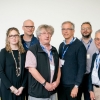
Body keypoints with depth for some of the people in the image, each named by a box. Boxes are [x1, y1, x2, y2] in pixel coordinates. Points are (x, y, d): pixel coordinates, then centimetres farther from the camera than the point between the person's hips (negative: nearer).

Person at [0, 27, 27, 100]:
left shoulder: (23, 52, 5)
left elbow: (26, 71, 3)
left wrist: (22, 86, -8)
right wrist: (11, 87, -13)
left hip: (20, 88, 3)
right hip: (7, 88, -3)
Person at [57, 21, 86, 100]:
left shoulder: (79, 45, -9)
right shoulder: (62, 45, 10)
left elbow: (82, 67, -12)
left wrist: (76, 86, -16)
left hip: (72, 85, -5)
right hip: (61, 84, 5)